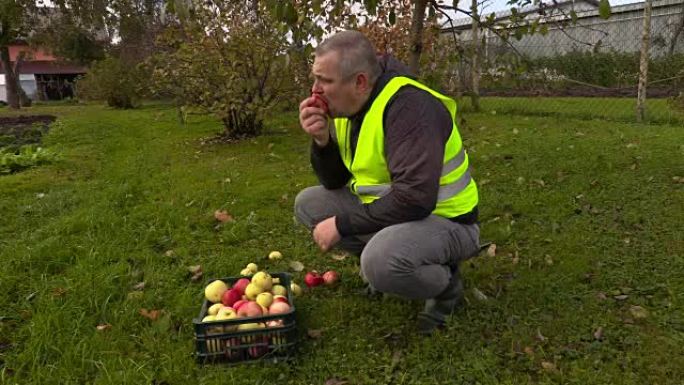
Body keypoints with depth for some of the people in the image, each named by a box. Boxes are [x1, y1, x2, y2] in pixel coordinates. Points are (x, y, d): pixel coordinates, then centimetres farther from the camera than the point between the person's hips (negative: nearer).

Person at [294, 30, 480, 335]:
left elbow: (415, 199, -34)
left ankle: (445, 283, -2)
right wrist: (321, 141, -14)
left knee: (380, 262, -36)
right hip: (384, 209, 8)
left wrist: (342, 225, -24)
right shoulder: (347, 107, 0)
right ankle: (379, 262, 10)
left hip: (445, 220, -8)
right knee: (308, 204, 2)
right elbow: (334, 183, 6)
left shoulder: (409, 105, -26)